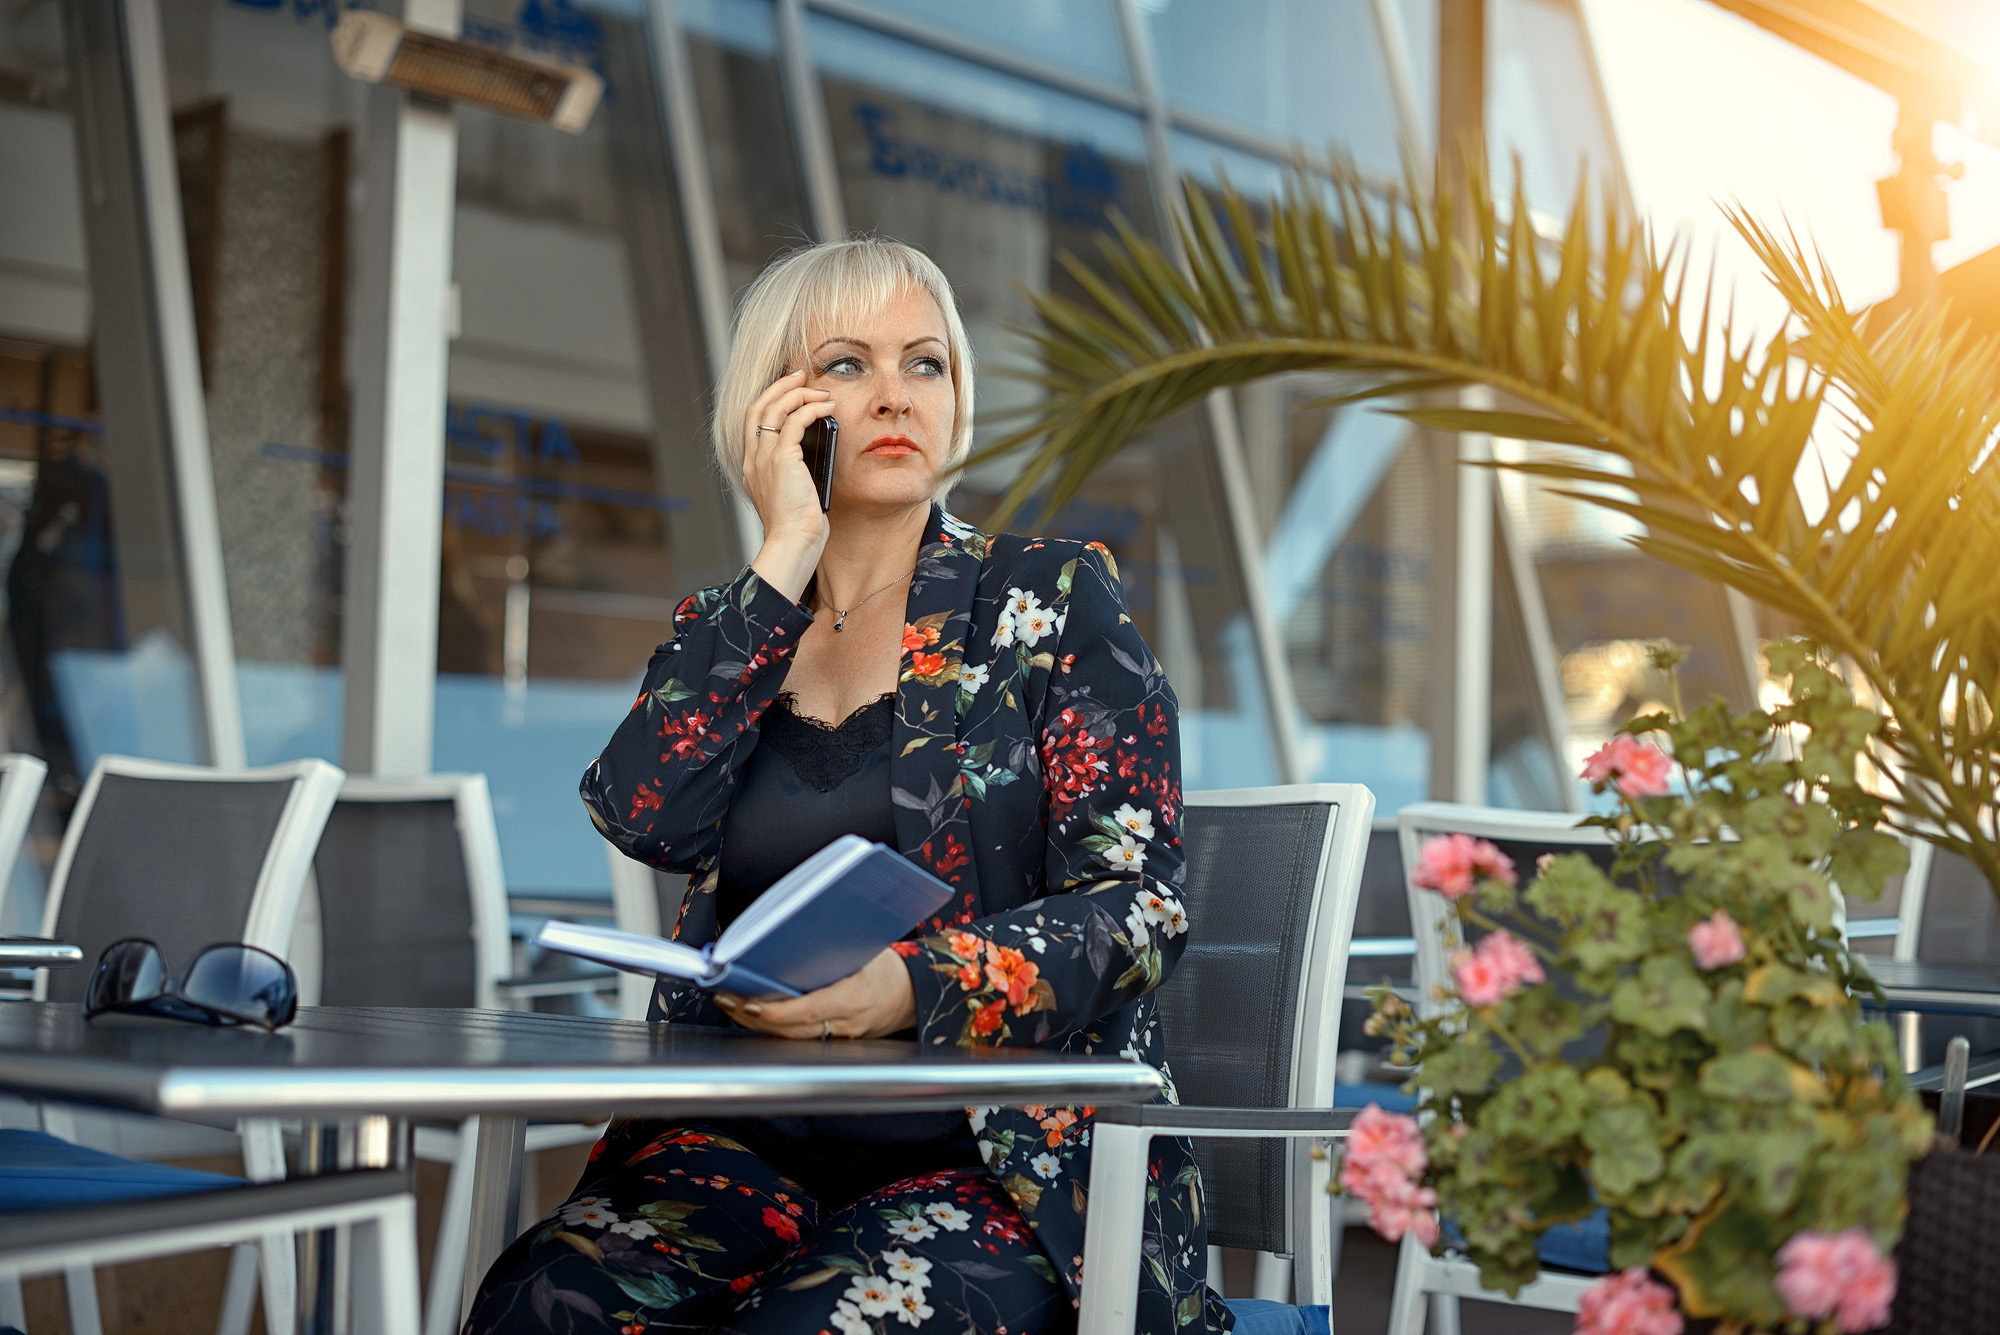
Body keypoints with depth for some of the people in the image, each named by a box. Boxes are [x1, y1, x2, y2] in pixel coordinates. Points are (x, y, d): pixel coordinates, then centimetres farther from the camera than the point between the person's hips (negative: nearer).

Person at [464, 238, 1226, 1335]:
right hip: (750, 1137, 3)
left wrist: (909, 986, -23)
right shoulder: (722, 632, 14)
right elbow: (645, 819, -7)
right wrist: (786, 554, -6)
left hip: (1002, 1152, -2)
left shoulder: (1048, 597, 4)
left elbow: (1135, 901, -5)